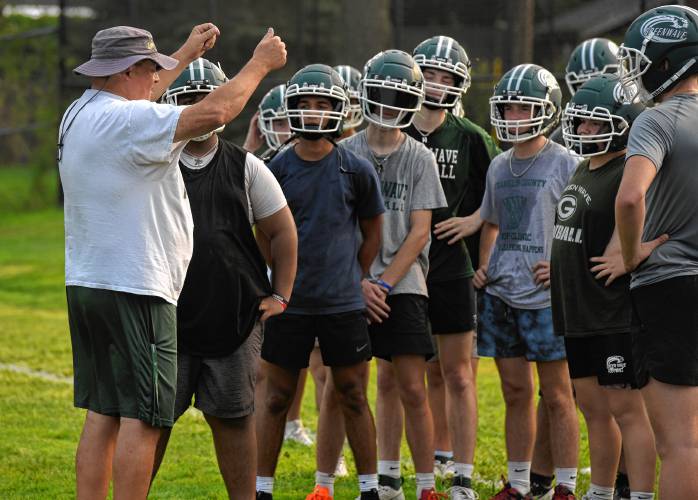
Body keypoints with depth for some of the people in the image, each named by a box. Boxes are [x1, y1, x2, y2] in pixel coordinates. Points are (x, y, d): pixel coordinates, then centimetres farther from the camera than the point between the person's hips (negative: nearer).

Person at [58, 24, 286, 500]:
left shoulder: (80, 116, 12)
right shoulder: (126, 121, -17)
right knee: (141, 419, -7)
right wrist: (260, 64, -10)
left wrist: (187, 55, 42)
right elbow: (213, 112, -24)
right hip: (134, 289, -10)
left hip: (87, 283, 10)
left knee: (102, 414, 11)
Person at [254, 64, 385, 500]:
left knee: (353, 397, 6)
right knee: (277, 398, 5)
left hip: (343, 304, -1)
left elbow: (372, 234, 8)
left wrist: (349, 280, 8)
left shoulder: (355, 170, -2)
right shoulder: (277, 169, 0)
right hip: (289, 304, 1)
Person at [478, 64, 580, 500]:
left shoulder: (566, 165, -7)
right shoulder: (500, 167, 12)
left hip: (545, 297, -6)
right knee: (515, 393, 11)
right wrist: (483, 266, 13)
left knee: (557, 396, 0)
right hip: (500, 295, 6)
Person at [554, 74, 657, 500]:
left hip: (615, 315, -10)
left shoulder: (627, 174, -16)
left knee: (626, 409, -7)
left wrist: (630, 258, -24)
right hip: (579, 314, 10)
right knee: (595, 409, 16)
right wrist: (559, 268, 16)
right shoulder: (583, 171, 15)